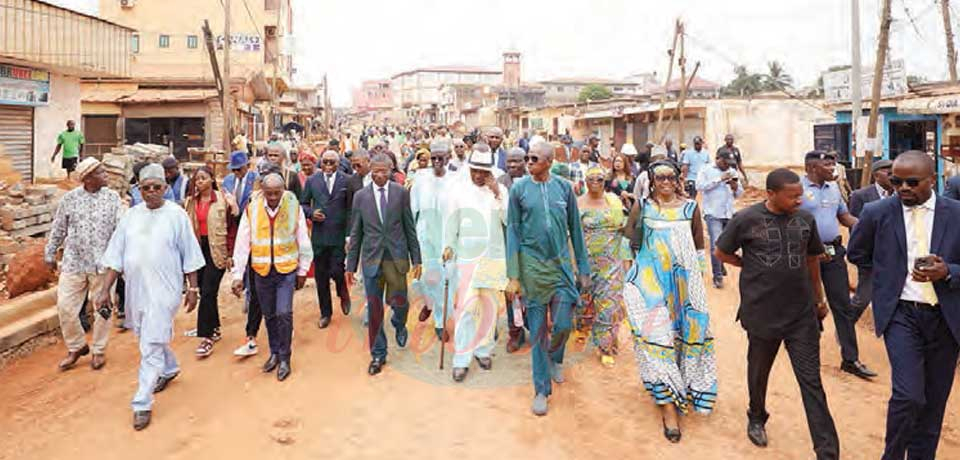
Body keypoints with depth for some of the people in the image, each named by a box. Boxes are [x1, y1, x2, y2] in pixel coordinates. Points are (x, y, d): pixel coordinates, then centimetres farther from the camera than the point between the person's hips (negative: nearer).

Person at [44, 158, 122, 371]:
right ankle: (76, 347, 25)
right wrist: (50, 254, 13)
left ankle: (99, 351, 24)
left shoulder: (112, 198, -2)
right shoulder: (69, 198, 2)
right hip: (74, 263, 1)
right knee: (65, 306, 3)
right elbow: (58, 229, 10)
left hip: (103, 263, -1)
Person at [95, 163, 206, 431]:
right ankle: (169, 369, 49)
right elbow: (116, 256, 7)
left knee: (151, 347, -5)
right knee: (155, 337, 22)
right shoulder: (131, 215, 5)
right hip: (135, 289, 5)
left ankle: (142, 404, 3)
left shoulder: (176, 215, -6)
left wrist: (193, 289, -2)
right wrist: (105, 290, 3)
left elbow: (190, 256, -3)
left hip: (163, 290, -5)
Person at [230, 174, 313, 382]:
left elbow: (303, 241, -1)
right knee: (269, 315, 13)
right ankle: (274, 353, 32)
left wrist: (303, 271, 2)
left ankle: (284, 358, 11)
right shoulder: (252, 209, -6)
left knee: (284, 314, -7)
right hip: (261, 270, 2)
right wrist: (238, 275, -8)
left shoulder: (294, 207, -8)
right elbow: (242, 243, -5)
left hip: (287, 269, -2)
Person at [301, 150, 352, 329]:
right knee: (320, 276, 9)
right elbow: (303, 204, 13)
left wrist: (350, 236, -5)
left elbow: (350, 209, -1)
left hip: (339, 235, -2)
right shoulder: (312, 181, 5)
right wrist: (311, 213, -9)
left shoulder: (346, 181, -2)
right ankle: (325, 313, 26)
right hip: (319, 235, 3)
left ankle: (343, 294, 29)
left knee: (336, 271, -7)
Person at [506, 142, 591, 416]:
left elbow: (575, 229, 7)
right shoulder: (519, 188, -2)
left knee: (563, 324, 1)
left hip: (560, 263, 1)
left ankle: (554, 358, 36)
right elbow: (513, 231, -1)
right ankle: (542, 389, 18)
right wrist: (513, 276, -6)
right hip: (531, 264, -1)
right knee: (537, 329, 4)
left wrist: (583, 269, 7)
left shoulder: (564, 187, 2)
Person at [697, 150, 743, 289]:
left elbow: (739, 194, 14)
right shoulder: (706, 170, -1)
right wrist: (719, 179, -17)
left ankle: (720, 266, 41)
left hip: (729, 214, 5)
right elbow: (700, 186, -16)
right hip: (713, 214, -5)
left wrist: (735, 187, -9)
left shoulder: (733, 172, 12)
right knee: (716, 244, -11)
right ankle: (717, 276, -4)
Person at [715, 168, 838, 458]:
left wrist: (819, 298, 20)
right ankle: (756, 419, 43)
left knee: (811, 382, 2)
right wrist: (754, 267, 5)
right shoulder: (747, 219, -10)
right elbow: (721, 253, 3)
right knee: (758, 372, 18)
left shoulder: (805, 218, 1)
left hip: (802, 314, 2)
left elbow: (812, 258, 14)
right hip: (762, 313, -2)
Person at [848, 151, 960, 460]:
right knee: (908, 395, -13)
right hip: (901, 313, -2)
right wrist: (892, 269, 5)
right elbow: (856, 255, 11)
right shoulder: (877, 213, -4)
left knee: (934, 400, 12)